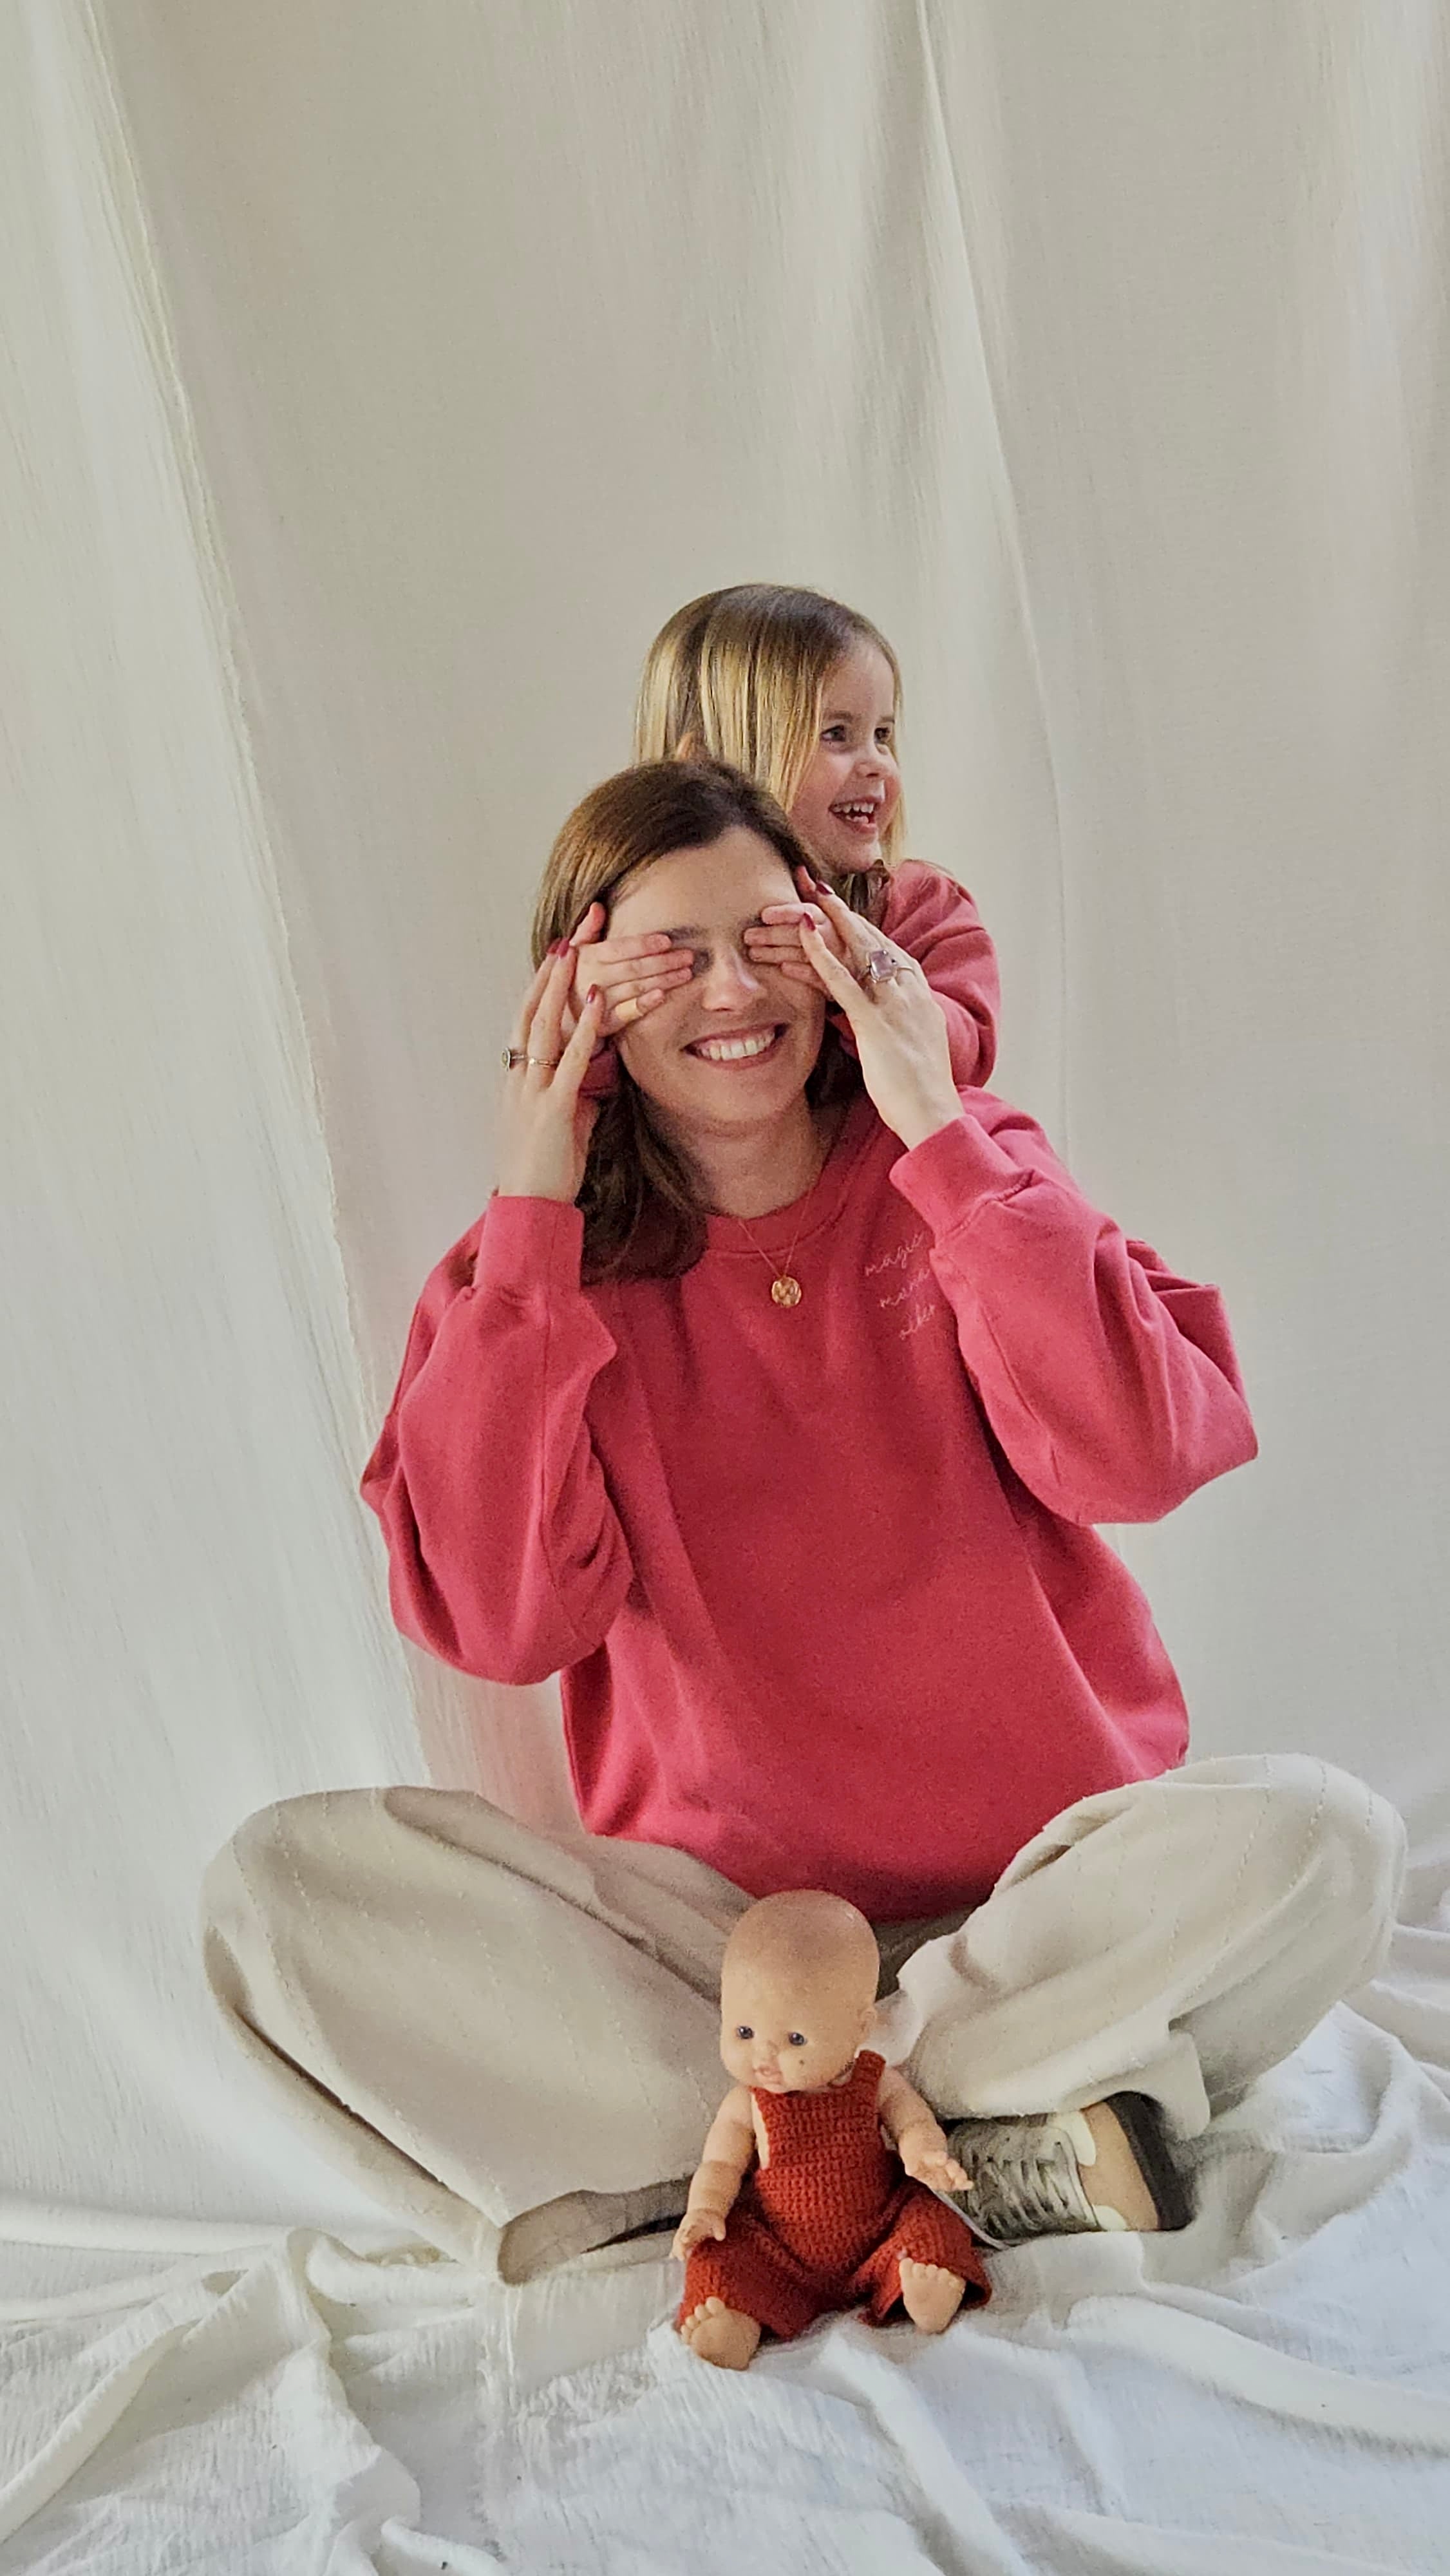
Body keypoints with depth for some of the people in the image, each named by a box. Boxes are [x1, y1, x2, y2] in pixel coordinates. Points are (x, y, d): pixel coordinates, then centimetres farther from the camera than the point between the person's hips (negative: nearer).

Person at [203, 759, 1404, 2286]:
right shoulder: (534, 1272, 1)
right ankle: (992, 2154, -22)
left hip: (1044, 1878, 0)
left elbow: (1131, 1461, -17)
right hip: (715, 1909, 1)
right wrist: (531, 1225, -14)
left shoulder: (959, 1176, 1)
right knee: (280, 1883, -19)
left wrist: (938, 1125, -16)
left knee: (1320, 1837, -28)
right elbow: (502, 1623, -15)